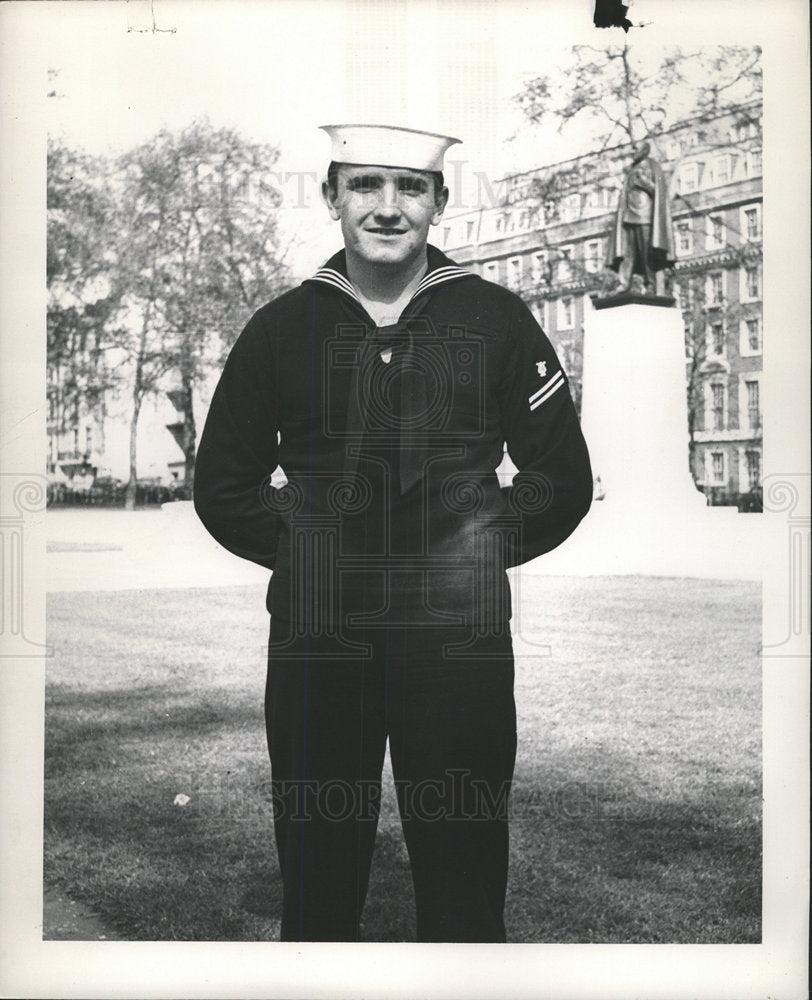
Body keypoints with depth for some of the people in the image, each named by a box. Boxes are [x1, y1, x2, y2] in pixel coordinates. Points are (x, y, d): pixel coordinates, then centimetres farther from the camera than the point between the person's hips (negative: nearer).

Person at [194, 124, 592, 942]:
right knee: (317, 869, 9)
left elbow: (564, 481, 9)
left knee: (463, 880, 6)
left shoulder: (497, 320, 5)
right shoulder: (281, 327, 8)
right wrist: (303, 548, 3)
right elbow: (222, 487, 13)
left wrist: (481, 548, 0)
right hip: (316, 637, 1)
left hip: (458, 637, -1)